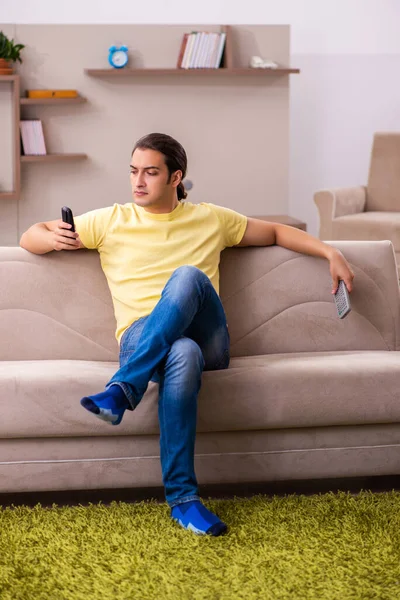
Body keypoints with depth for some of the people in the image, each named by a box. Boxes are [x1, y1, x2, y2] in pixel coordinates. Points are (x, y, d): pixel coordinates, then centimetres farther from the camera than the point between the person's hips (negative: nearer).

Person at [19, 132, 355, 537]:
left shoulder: (211, 219, 20)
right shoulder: (111, 221, 16)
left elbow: (276, 232, 28)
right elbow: (29, 237, 18)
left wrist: (330, 253, 14)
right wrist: (53, 238, -6)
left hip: (203, 336, 1)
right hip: (141, 338, -1)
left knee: (187, 276, -32)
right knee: (183, 353, -40)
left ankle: (124, 390, -37)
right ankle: (182, 497, -37)